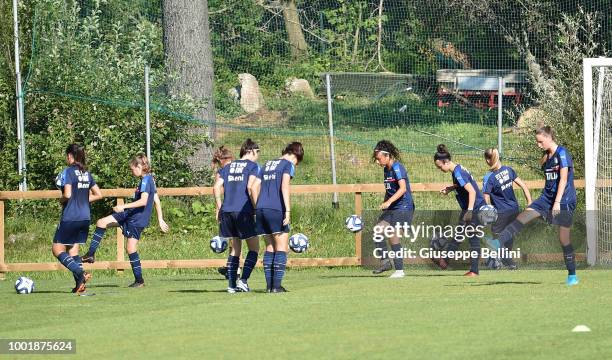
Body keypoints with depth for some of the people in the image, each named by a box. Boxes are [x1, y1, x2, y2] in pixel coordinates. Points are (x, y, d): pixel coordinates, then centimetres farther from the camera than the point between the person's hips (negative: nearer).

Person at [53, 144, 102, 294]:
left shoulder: (68, 172, -11)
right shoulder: (87, 174, 10)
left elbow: (67, 194, -21)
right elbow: (98, 194, 13)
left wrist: (61, 200, -1)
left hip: (70, 218, -7)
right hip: (85, 217, 7)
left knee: (57, 249, 1)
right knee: (73, 249, 14)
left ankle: (80, 274, -16)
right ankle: (80, 284, 4)